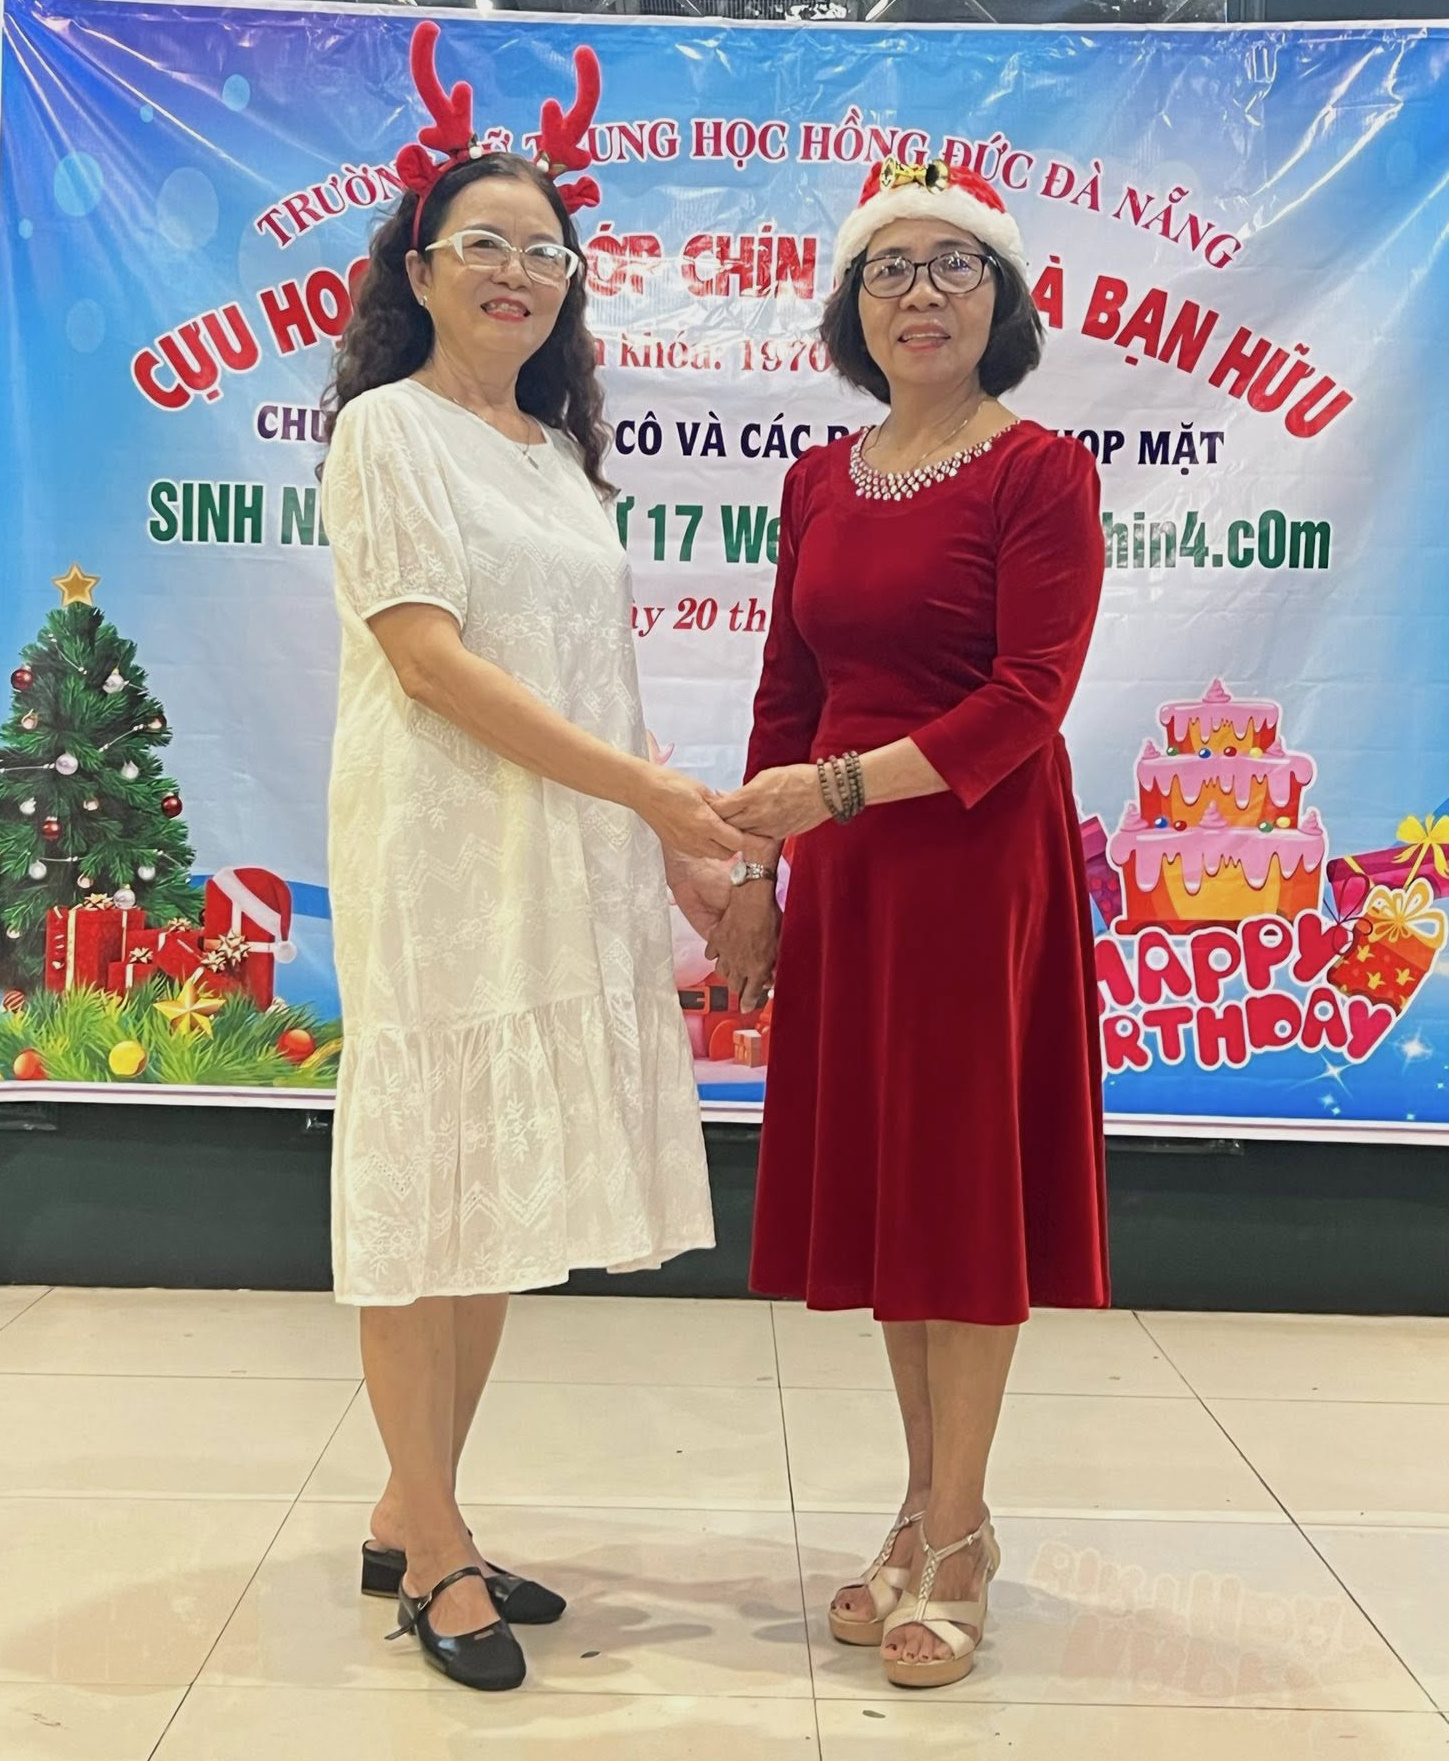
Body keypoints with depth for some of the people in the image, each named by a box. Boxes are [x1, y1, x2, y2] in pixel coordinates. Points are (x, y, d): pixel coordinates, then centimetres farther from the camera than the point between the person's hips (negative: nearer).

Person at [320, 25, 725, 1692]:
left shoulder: (559, 449, 19)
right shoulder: (388, 429, -2)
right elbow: (426, 655, -13)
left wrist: (657, 840, 11)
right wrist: (641, 785, -16)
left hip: (572, 856, 7)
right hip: (441, 853, -7)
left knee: (506, 1187, 9)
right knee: (427, 1189, -2)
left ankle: (410, 1517, 21)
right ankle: (434, 1560, 9)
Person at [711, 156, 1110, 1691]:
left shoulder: (1041, 470, -6)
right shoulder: (819, 483, 11)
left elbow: (1026, 700, -15)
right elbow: (788, 692, 12)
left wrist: (838, 786, -24)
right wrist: (750, 873, 6)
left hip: (978, 861, -6)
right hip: (842, 873, 6)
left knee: (962, 1184, 1)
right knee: (873, 1179, 10)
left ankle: (955, 1538, 14)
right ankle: (929, 1505, 26)